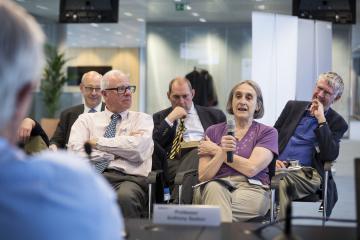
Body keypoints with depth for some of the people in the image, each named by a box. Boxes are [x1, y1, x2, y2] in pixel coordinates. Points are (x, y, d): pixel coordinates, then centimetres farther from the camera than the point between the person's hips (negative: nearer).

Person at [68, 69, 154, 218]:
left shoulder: (143, 119, 18)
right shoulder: (87, 119, 21)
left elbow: (138, 149, -3)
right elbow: (76, 150, 2)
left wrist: (98, 142, 3)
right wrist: (122, 146, 1)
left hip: (130, 178, 0)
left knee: (125, 197, -38)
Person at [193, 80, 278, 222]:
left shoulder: (268, 132, 11)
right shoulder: (213, 131, 17)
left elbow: (251, 169, -6)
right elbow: (203, 176, 6)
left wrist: (216, 150, 3)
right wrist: (222, 151, -13)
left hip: (251, 190, -2)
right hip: (215, 189, 3)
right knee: (213, 187, -36)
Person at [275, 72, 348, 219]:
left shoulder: (337, 123, 11)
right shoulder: (293, 106, 21)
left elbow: (330, 156, -5)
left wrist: (321, 119, -7)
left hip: (307, 172, -3)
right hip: (278, 167, 3)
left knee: (283, 181, -37)